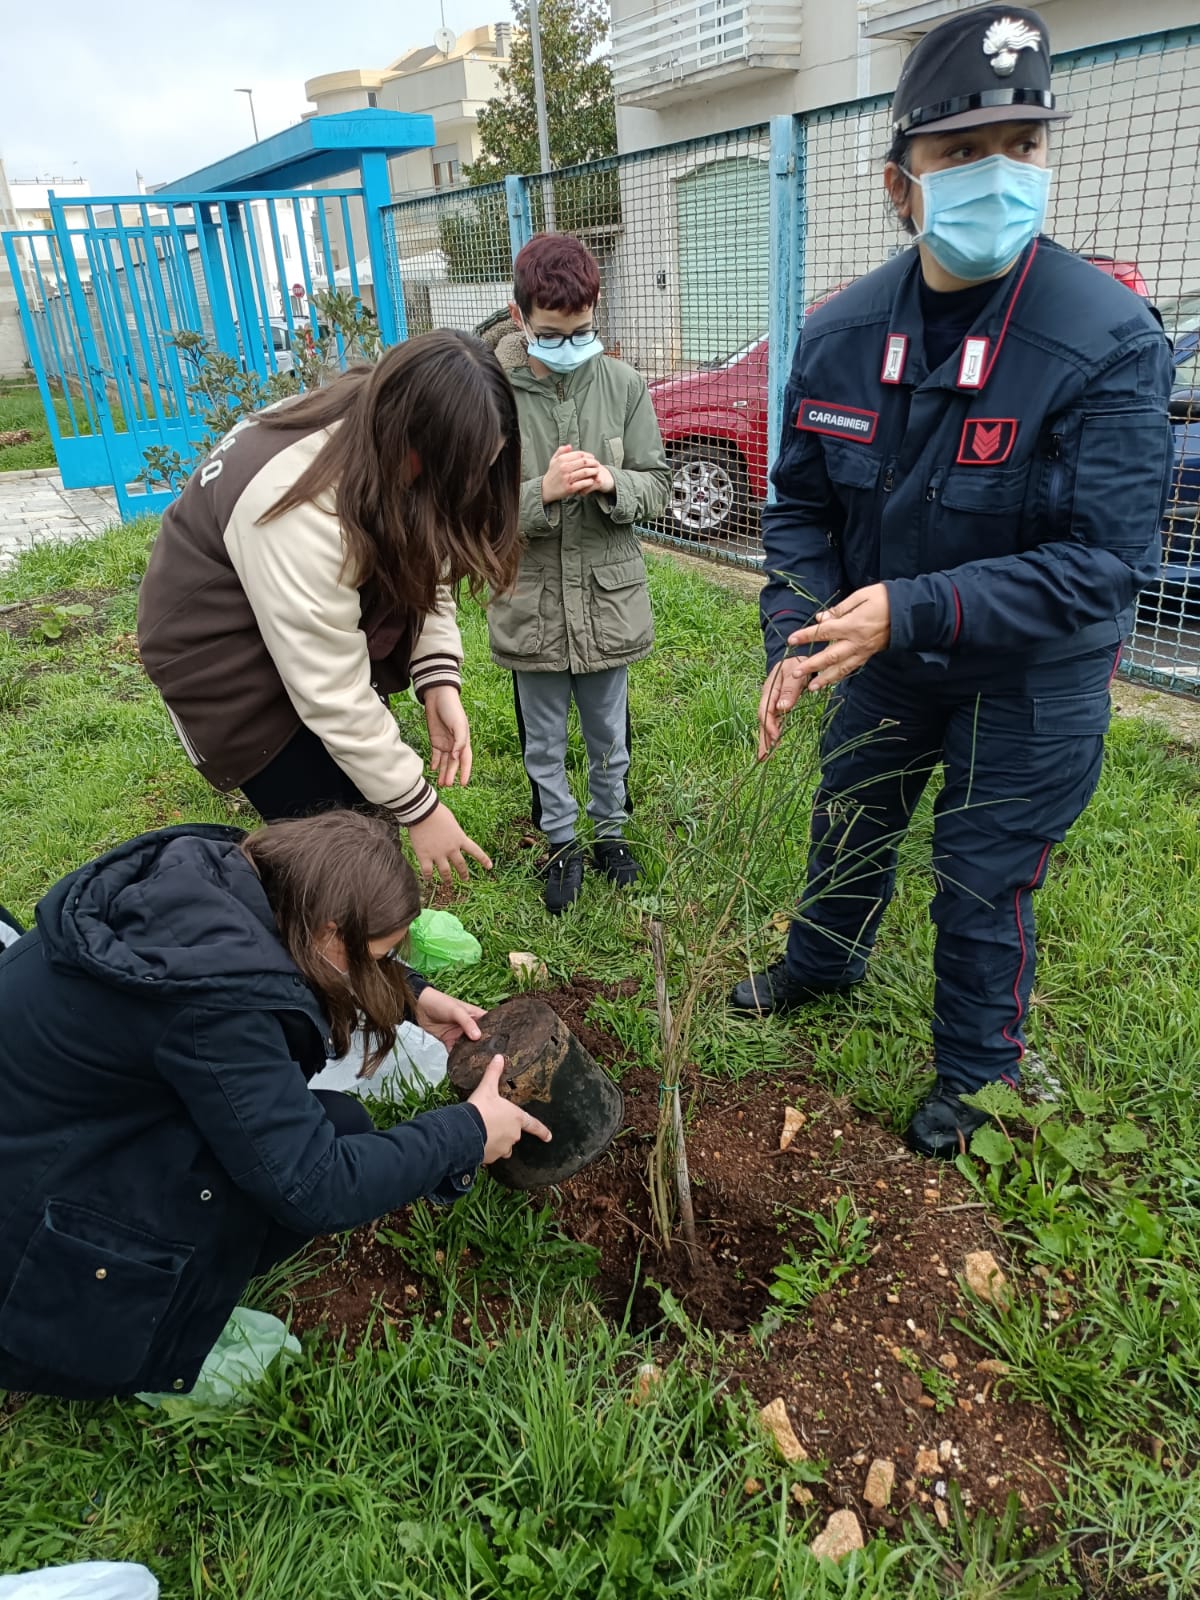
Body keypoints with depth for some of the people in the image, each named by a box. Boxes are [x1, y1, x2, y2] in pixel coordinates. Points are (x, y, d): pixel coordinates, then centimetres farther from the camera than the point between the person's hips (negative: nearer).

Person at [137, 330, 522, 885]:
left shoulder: (390, 422, -15)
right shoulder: (303, 513, -38)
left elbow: (421, 563, -6)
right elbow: (332, 693, -33)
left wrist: (438, 680, -20)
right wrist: (417, 807, -25)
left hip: (323, 618, 7)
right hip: (227, 649, -7)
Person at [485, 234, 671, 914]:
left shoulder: (624, 384, -4)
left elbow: (657, 486, 1)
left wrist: (611, 483, -19)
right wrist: (543, 491, -26)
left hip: (609, 600, 2)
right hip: (530, 608, -1)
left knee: (609, 738, 18)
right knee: (545, 743, 15)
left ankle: (612, 830, 41)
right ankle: (562, 844, 36)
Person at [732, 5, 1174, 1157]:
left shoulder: (1109, 341, -23)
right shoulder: (841, 334, -9)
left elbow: (1102, 565, -26)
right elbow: (801, 503, -1)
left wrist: (913, 609, -34)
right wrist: (795, 635, -15)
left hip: (1032, 682, -4)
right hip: (887, 659, 5)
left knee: (983, 884, 9)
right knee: (847, 827, 23)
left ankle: (975, 1074, 36)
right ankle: (823, 964, 55)